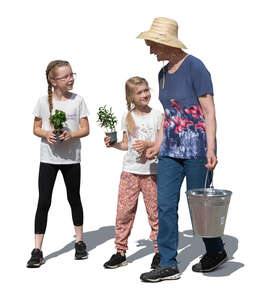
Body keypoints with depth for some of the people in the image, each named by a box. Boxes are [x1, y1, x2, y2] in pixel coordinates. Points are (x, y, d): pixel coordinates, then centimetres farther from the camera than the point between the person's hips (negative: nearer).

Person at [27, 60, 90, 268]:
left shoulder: (77, 100, -2)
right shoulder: (44, 102, -2)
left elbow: (85, 129, -1)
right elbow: (36, 128, 4)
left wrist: (71, 135, -20)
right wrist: (46, 134, -17)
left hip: (71, 158, 1)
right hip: (48, 159, -1)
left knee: (74, 198, 13)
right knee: (44, 202, -3)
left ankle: (80, 242, 29)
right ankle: (37, 251, 1)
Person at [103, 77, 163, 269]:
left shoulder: (157, 116, 1)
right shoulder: (127, 117, 8)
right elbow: (126, 145, 13)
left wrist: (147, 144, -16)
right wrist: (113, 144, -4)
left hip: (152, 171, -2)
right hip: (130, 170, 2)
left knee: (154, 211, 1)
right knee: (124, 211, -1)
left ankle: (159, 251, 14)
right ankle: (121, 252, 9)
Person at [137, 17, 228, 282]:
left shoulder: (194, 67, -10)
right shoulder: (163, 74, 11)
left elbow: (209, 112, -13)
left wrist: (210, 149, -19)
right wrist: (158, 144, 14)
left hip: (196, 148, -7)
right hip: (171, 149, 7)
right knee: (165, 205, 1)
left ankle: (216, 252, 27)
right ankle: (168, 265, 8)